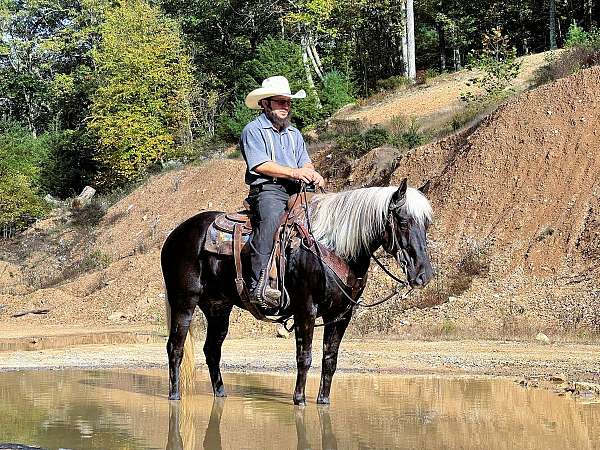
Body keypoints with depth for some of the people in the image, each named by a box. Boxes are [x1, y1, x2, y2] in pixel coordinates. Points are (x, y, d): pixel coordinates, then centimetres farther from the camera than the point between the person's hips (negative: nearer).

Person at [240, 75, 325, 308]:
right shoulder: (253, 130, 4)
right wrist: (293, 172, -17)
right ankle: (259, 284, -45)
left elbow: (306, 164, 17)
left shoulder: (294, 134, 27)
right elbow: (260, 165, -9)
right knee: (271, 215, -37)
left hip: (295, 192, 7)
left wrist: (312, 174, -7)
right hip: (267, 190, -7)